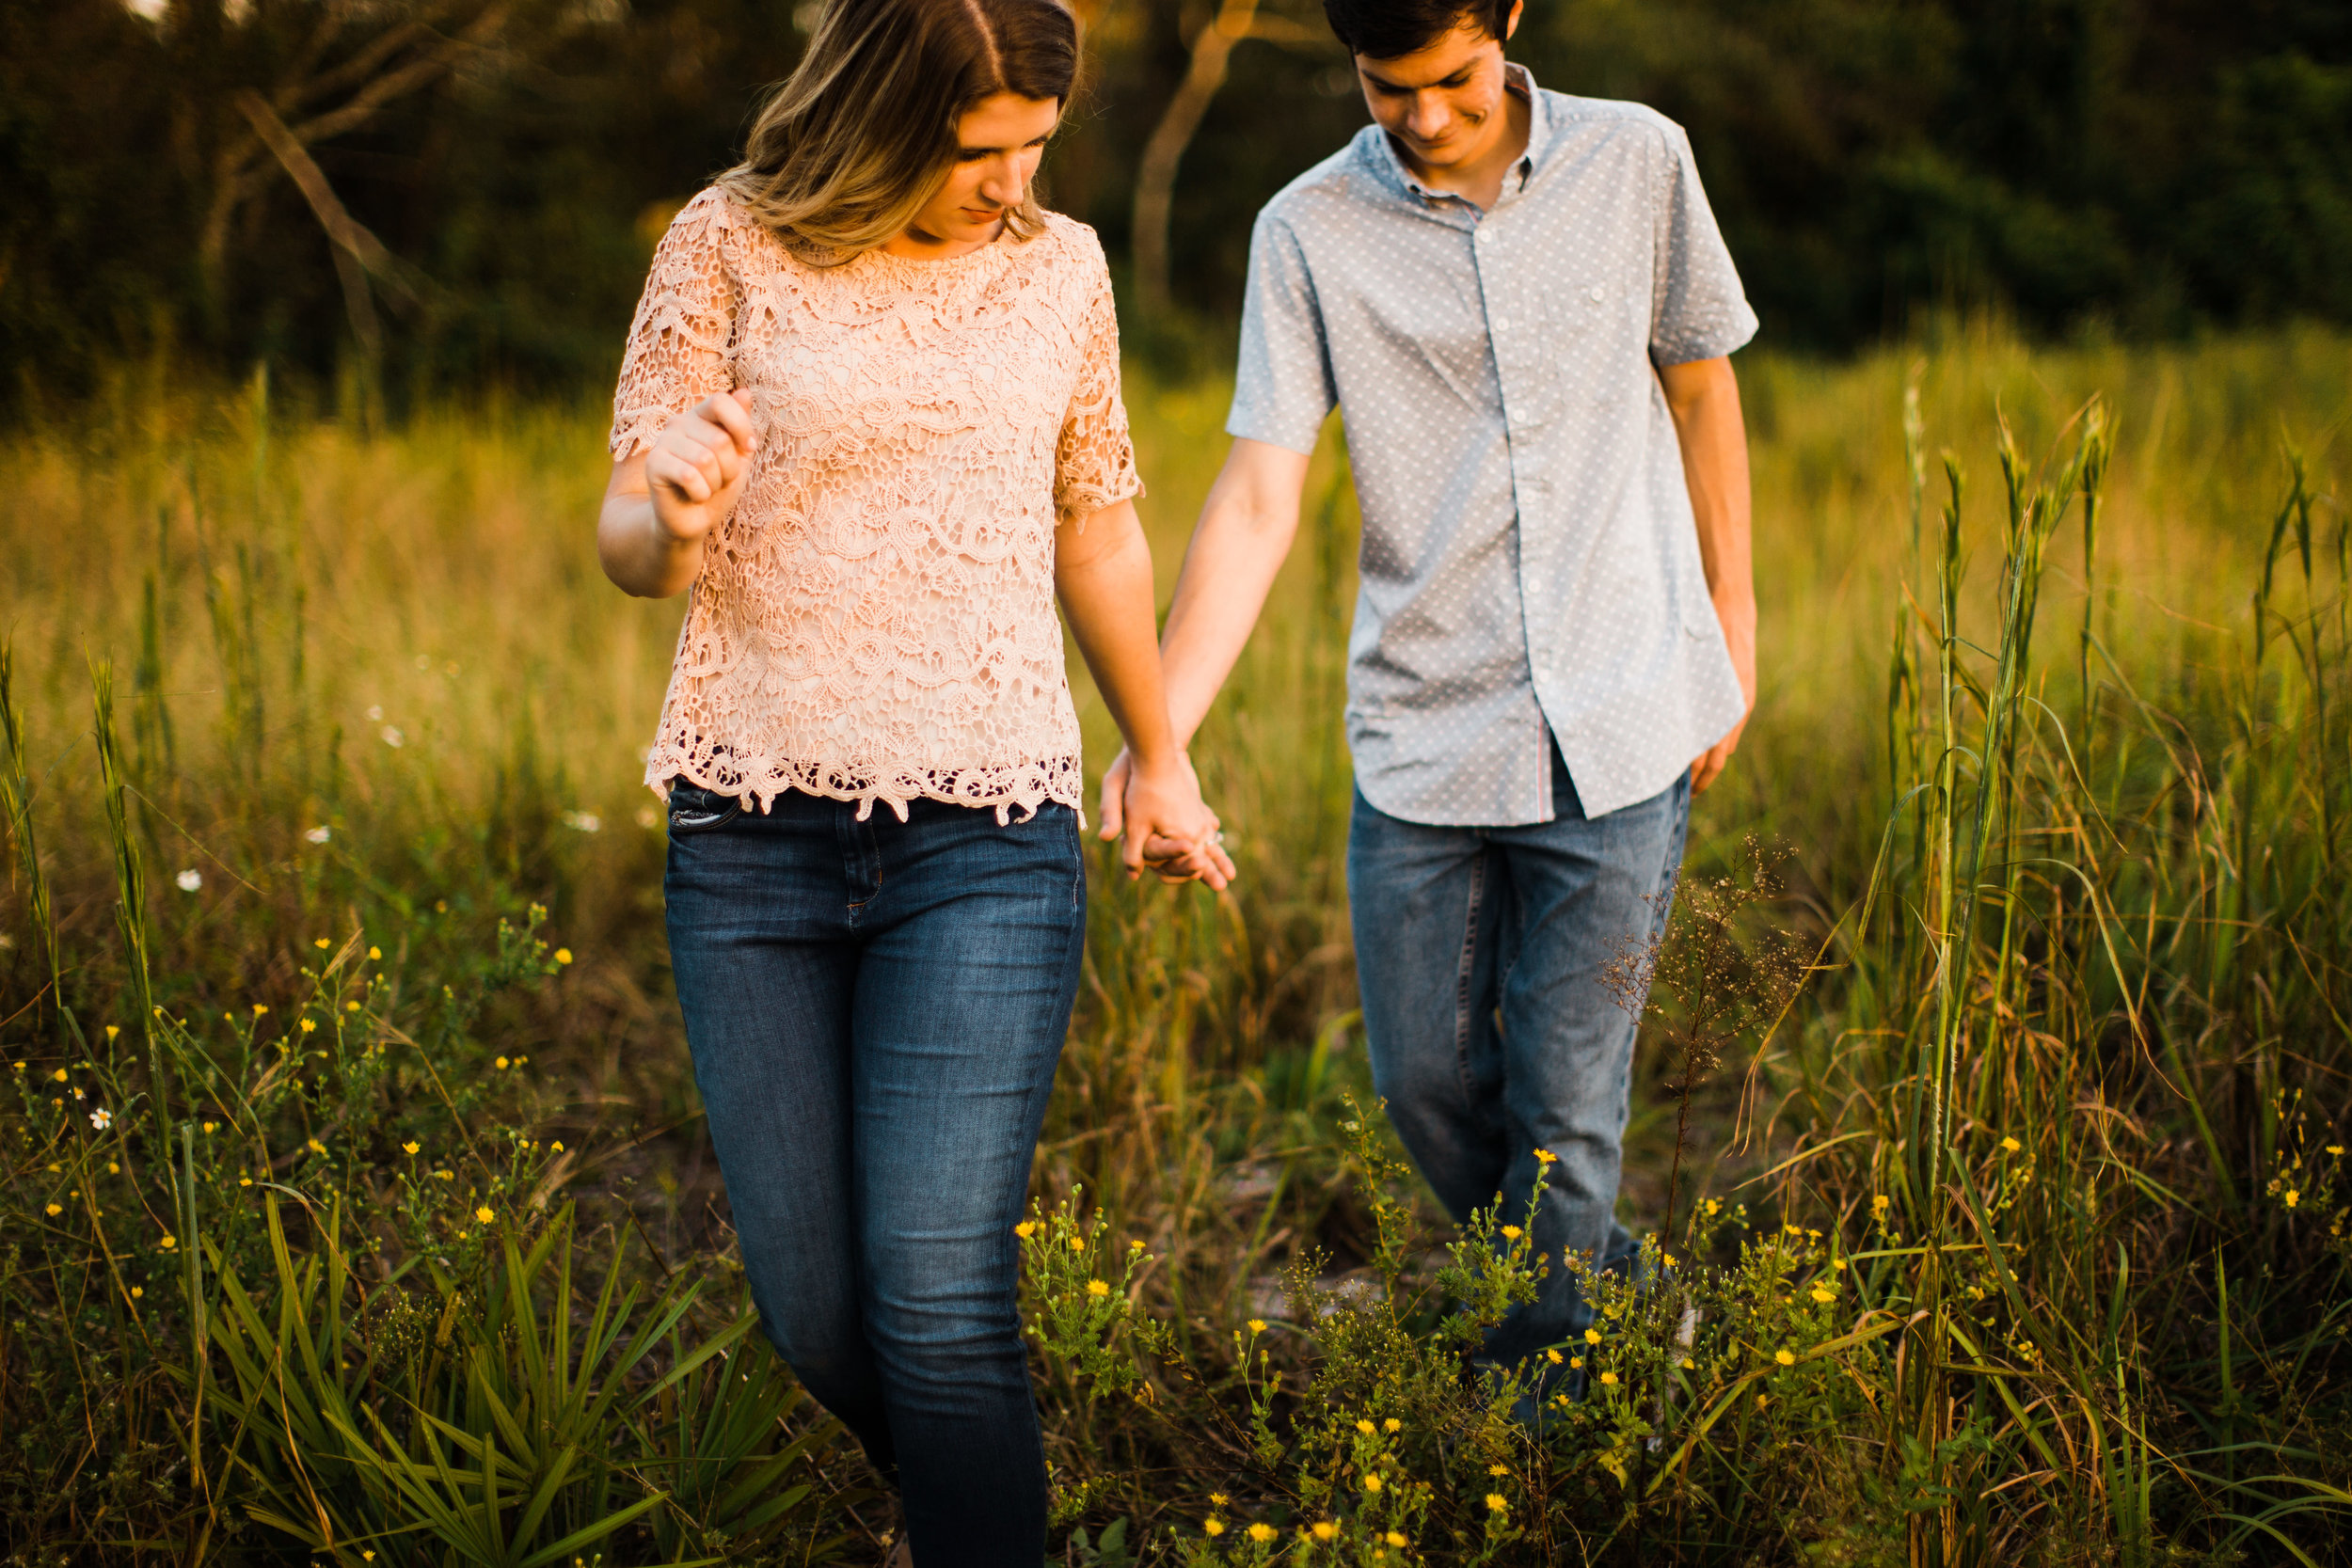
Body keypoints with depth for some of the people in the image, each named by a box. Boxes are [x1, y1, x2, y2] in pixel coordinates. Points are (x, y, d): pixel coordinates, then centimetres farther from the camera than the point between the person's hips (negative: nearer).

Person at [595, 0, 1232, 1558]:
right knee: (811, 1307, 7)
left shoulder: (1060, 265, 8)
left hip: (987, 839, 0)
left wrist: (1160, 754, 30)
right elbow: (629, 539, 1)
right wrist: (672, 518, -24)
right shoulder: (732, 244, 1)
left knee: (938, 1296, -13)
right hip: (753, 832, 0)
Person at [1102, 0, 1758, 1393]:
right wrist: (1156, 736, -17)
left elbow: (1702, 393, 12)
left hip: (1618, 727, -1)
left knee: (1564, 1104, -1)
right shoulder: (1309, 232, -3)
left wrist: (1733, 626, 12)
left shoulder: (1635, 163, -1)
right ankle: (1606, 1281, 37)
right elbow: (1258, 502, -7)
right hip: (1419, 737, 1)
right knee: (1427, 1081, 9)